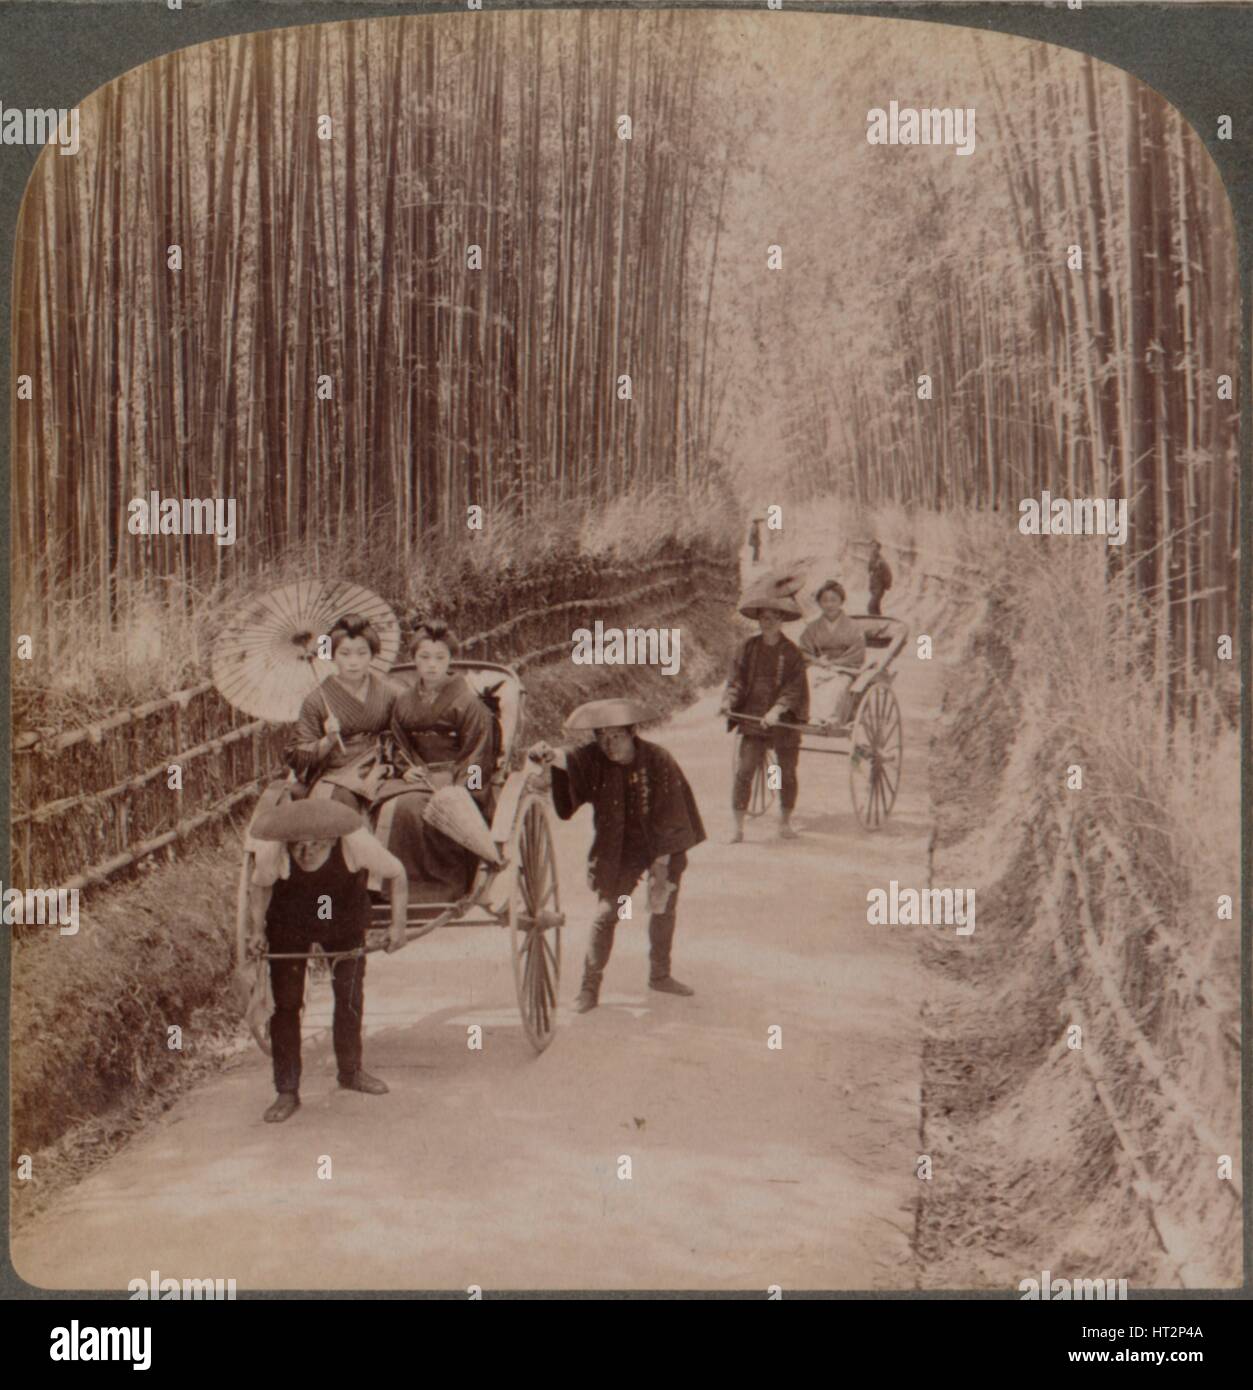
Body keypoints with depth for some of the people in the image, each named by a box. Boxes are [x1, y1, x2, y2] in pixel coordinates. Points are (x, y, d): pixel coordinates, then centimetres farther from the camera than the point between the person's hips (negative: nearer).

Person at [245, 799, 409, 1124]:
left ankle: (350, 1071, 32)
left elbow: (396, 874, -17)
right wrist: (257, 929, -16)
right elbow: (260, 886, -8)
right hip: (288, 926, -1)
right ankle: (287, 1092, 7)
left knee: (350, 997, 10)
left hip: (344, 923, 1)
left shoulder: (356, 842, -34)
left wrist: (398, 925, -16)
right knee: (286, 1005, -2)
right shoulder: (272, 852, -32)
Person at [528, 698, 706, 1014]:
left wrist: (666, 855, -14)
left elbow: (673, 809, -13)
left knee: (663, 908, 12)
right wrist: (551, 756, -61)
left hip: (662, 846, 0)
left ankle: (660, 975, 31)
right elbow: (571, 762, -37)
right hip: (619, 849, 0)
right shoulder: (594, 760, -16)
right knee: (607, 912, -5)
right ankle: (590, 986, 1)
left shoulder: (658, 759, -18)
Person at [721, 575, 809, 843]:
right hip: (753, 720, 1)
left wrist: (777, 710, -24)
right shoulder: (748, 648, 3)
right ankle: (738, 827, -5)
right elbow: (736, 680, 2)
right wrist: (728, 701, -17)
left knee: (787, 774, 10)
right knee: (743, 772, -9)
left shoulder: (791, 652, -3)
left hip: (785, 723, -1)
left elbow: (795, 688, -10)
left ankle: (785, 823, 27)